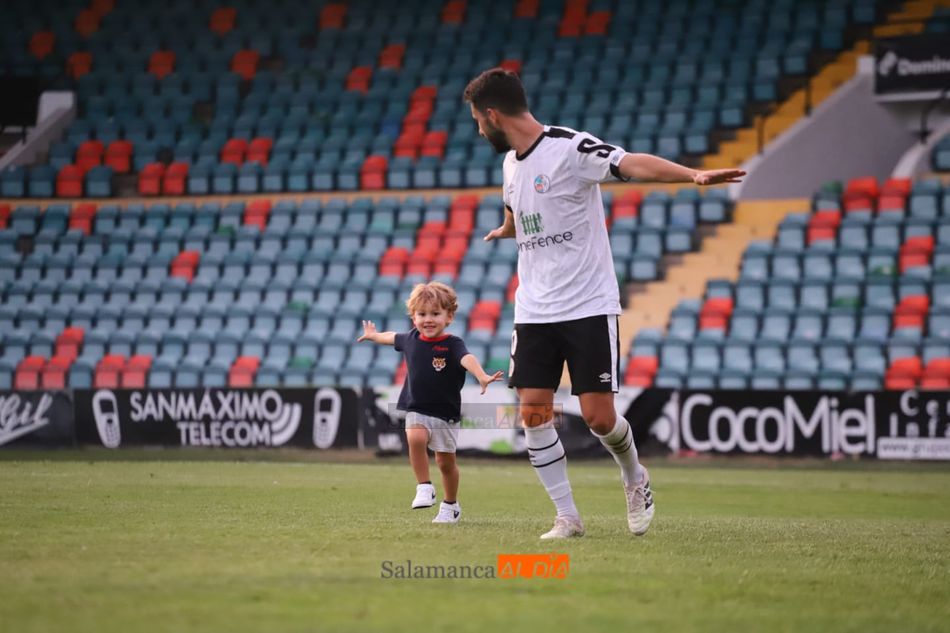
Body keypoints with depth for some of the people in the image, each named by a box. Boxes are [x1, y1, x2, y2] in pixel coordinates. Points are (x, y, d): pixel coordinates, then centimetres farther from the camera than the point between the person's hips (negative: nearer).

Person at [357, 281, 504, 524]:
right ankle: (425, 488, -15)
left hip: (445, 414, -2)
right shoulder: (411, 339, 1)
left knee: (446, 461, 7)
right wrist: (373, 335, 44)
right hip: (416, 410, 2)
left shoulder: (452, 344, -14)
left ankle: (450, 505, 27)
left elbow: (467, 359, -35)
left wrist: (482, 377, -55)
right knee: (415, 439, -27)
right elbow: (393, 338, 25)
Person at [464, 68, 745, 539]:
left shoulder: (571, 148, -13)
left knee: (598, 415, -7)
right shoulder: (511, 160, 11)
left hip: (588, 305, -7)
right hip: (534, 310, 7)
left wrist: (694, 176, -44)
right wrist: (504, 232, 57)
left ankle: (634, 477, 25)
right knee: (533, 413, -4)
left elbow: (633, 164, -28)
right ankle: (567, 517, 6)